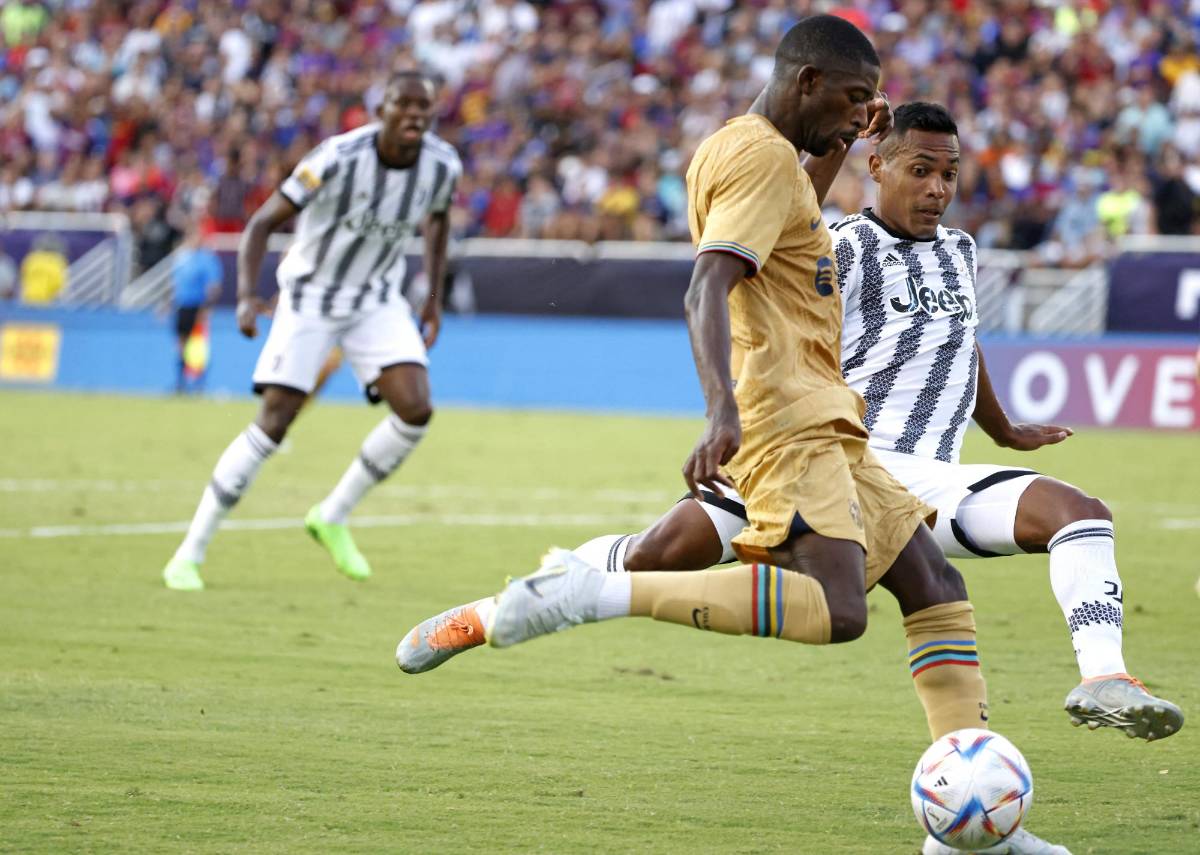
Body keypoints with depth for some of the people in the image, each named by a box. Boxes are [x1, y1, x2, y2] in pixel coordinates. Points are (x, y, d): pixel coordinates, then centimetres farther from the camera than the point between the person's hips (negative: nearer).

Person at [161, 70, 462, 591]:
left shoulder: (442, 166, -12)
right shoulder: (338, 160, -27)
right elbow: (263, 222, -21)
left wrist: (433, 297, 11)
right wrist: (246, 295, -34)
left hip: (378, 299, 4)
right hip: (310, 297, -4)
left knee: (415, 410, -14)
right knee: (274, 422, -12)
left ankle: (333, 518, 8)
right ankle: (190, 554, -4)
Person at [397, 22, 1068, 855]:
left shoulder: (733, 149, 19)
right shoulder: (765, 158, -11)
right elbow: (707, 292, -25)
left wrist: (838, 149, 38)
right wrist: (723, 409, -39)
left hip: (822, 424, 11)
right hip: (786, 419, -11)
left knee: (938, 589, 8)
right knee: (835, 611, -28)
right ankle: (590, 591, -29)